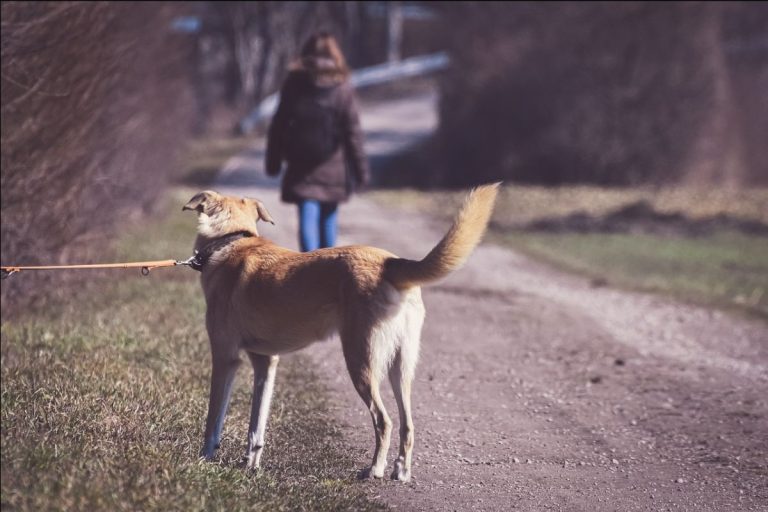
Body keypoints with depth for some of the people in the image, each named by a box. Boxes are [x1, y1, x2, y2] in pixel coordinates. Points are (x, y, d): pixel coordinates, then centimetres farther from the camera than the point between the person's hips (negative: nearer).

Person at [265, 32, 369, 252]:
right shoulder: (343, 90, -6)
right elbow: (353, 133, -6)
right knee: (328, 218, 15)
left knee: (307, 218, -5)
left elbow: (278, 127, 0)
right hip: (333, 168, 1)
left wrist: (273, 162, 9)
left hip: (301, 167, 0)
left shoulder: (292, 86, -3)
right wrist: (361, 170, -1)